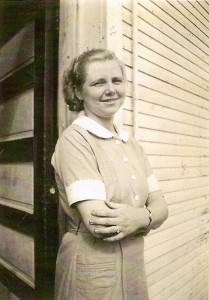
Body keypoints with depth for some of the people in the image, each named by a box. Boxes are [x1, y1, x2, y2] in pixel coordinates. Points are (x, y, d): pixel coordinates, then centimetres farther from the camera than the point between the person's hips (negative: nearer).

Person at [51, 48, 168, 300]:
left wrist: (141, 217, -21)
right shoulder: (74, 139, -18)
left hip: (134, 268, 6)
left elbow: (160, 206, -1)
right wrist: (147, 214, -12)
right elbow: (98, 223, -25)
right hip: (91, 272, -6)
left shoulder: (131, 144, 3)